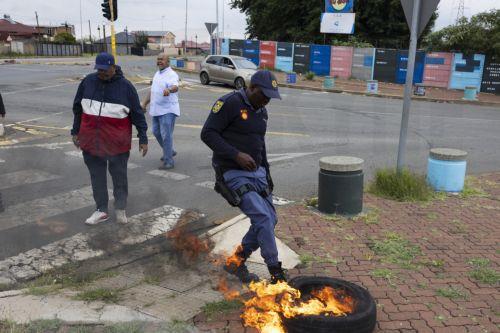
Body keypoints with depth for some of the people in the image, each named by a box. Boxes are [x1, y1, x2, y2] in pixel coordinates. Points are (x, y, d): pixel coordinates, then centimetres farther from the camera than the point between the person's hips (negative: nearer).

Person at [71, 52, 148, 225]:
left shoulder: (125, 86, -5)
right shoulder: (88, 82, 4)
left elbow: (137, 114, -3)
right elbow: (78, 108, 14)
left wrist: (143, 138, -4)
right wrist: (75, 132, 14)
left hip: (117, 143, -3)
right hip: (91, 141, 3)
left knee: (119, 176, 8)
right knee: (97, 177, 11)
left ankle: (120, 208, 24)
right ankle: (101, 210, 23)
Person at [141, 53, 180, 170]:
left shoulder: (172, 75, -14)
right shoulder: (157, 73, 15)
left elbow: (175, 87, -35)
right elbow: (152, 90, 23)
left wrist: (169, 89, -57)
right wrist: (145, 103, 22)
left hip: (168, 110, -9)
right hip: (157, 109, 9)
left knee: (166, 135, -8)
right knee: (156, 132, 18)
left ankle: (168, 161, 0)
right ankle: (170, 151, 37)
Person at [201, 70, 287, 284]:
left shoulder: (261, 111, 13)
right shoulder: (230, 103, -12)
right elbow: (207, 133, -17)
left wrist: (266, 173, 20)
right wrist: (236, 155, -24)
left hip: (256, 172, 9)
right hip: (233, 173, -8)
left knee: (270, 219, 6)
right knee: (262, 217, -18)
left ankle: (236, 262, 21)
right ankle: (275, 271, -4)